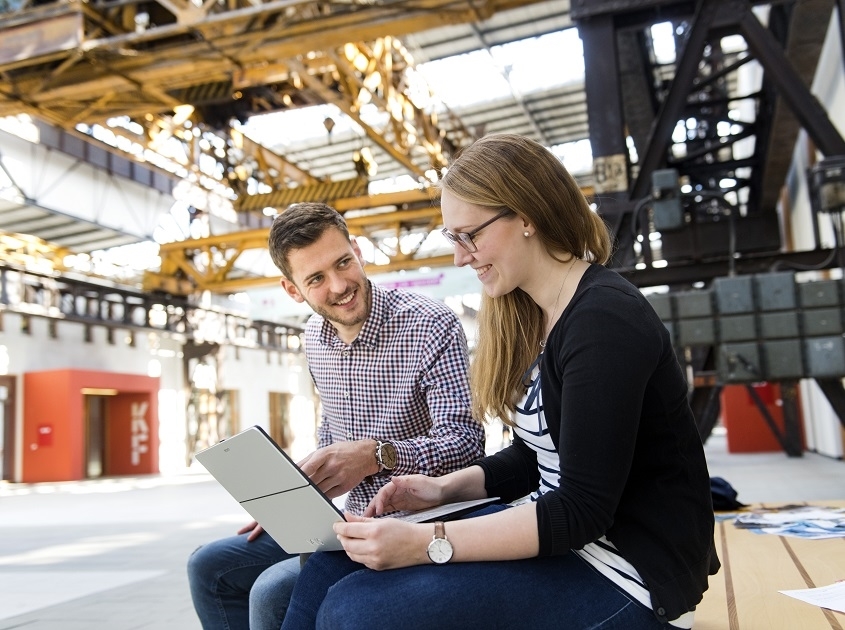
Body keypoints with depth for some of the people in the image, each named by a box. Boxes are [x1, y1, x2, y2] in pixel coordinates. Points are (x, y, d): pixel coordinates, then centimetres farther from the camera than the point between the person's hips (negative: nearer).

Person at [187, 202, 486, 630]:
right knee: (209, 567, 8)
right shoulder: (314, 339, 6)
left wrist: (378, 453, -39)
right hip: (348, 520, 8)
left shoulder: (431, 326, -18)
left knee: (272, 592, -25)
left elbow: (464, 441, -24)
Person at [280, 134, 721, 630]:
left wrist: (426, 543, -25)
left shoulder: (604, 320, -20)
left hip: (627, 569, -8)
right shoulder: (531, 313, 8)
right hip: (556, 530, 9)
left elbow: (583, 510, -23)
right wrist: (445, 488, 1)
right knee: (330, 569, -1)